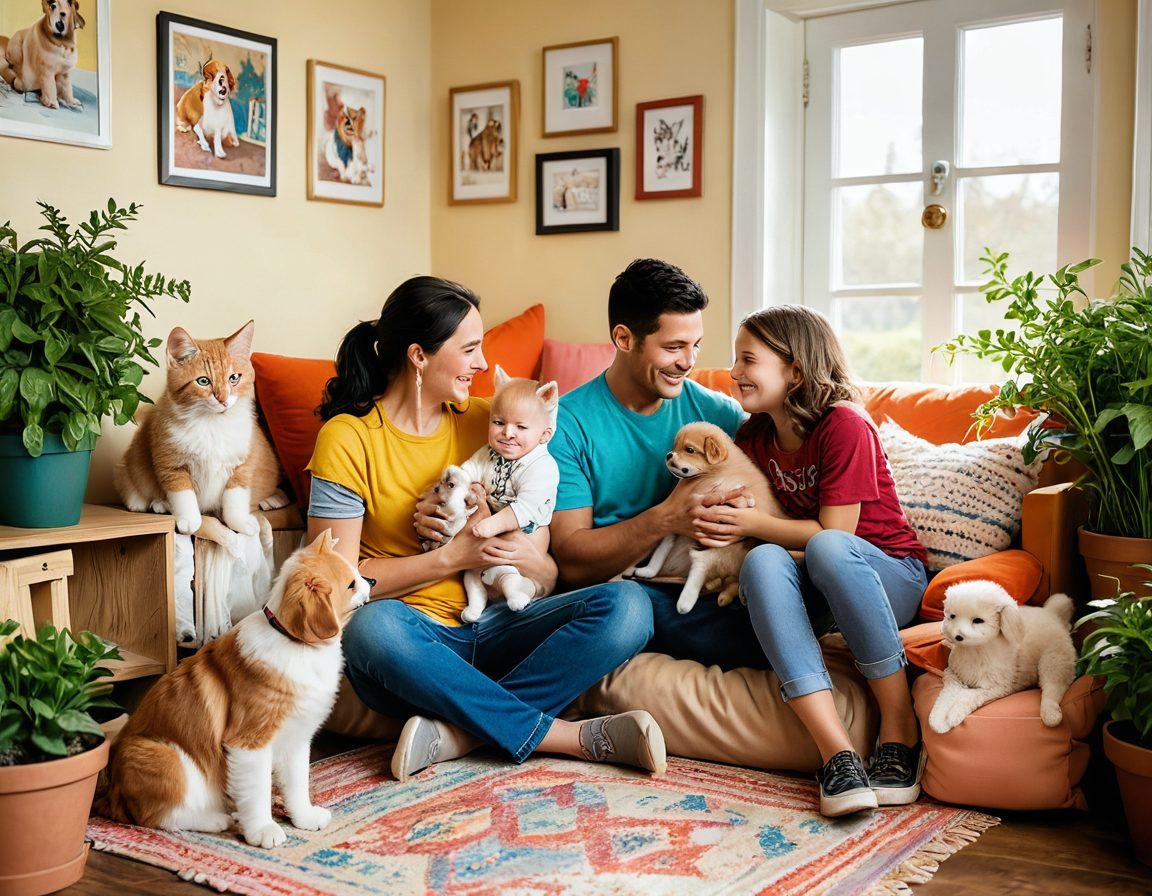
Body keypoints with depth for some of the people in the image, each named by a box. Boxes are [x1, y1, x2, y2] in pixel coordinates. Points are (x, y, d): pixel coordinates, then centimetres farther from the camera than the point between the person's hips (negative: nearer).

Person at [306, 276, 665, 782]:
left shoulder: (484, 421, 10)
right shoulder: (348, 439, -3)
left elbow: (549, 579, 10)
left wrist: (526, 558, -15)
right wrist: (453, 556, -14)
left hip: (493, 627, 4)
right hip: (414, 634, -4)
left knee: (627, 606, -19)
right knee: (370, 626, -39)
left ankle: (458, 732, -27)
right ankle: (572, 737, -26)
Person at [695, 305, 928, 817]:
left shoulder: (844, 425, -15)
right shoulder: (754, 436, 5)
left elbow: (834, 532, -18)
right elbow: (746, 507, 6)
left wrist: (752, 524, -23)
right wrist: (719, 525, -16)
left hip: (890, 574, -5)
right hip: (812, 595, 5)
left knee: (827, 549, -38)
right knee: (763, 562, -30)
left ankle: (900, 732, -27)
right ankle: (837, 754, -40)